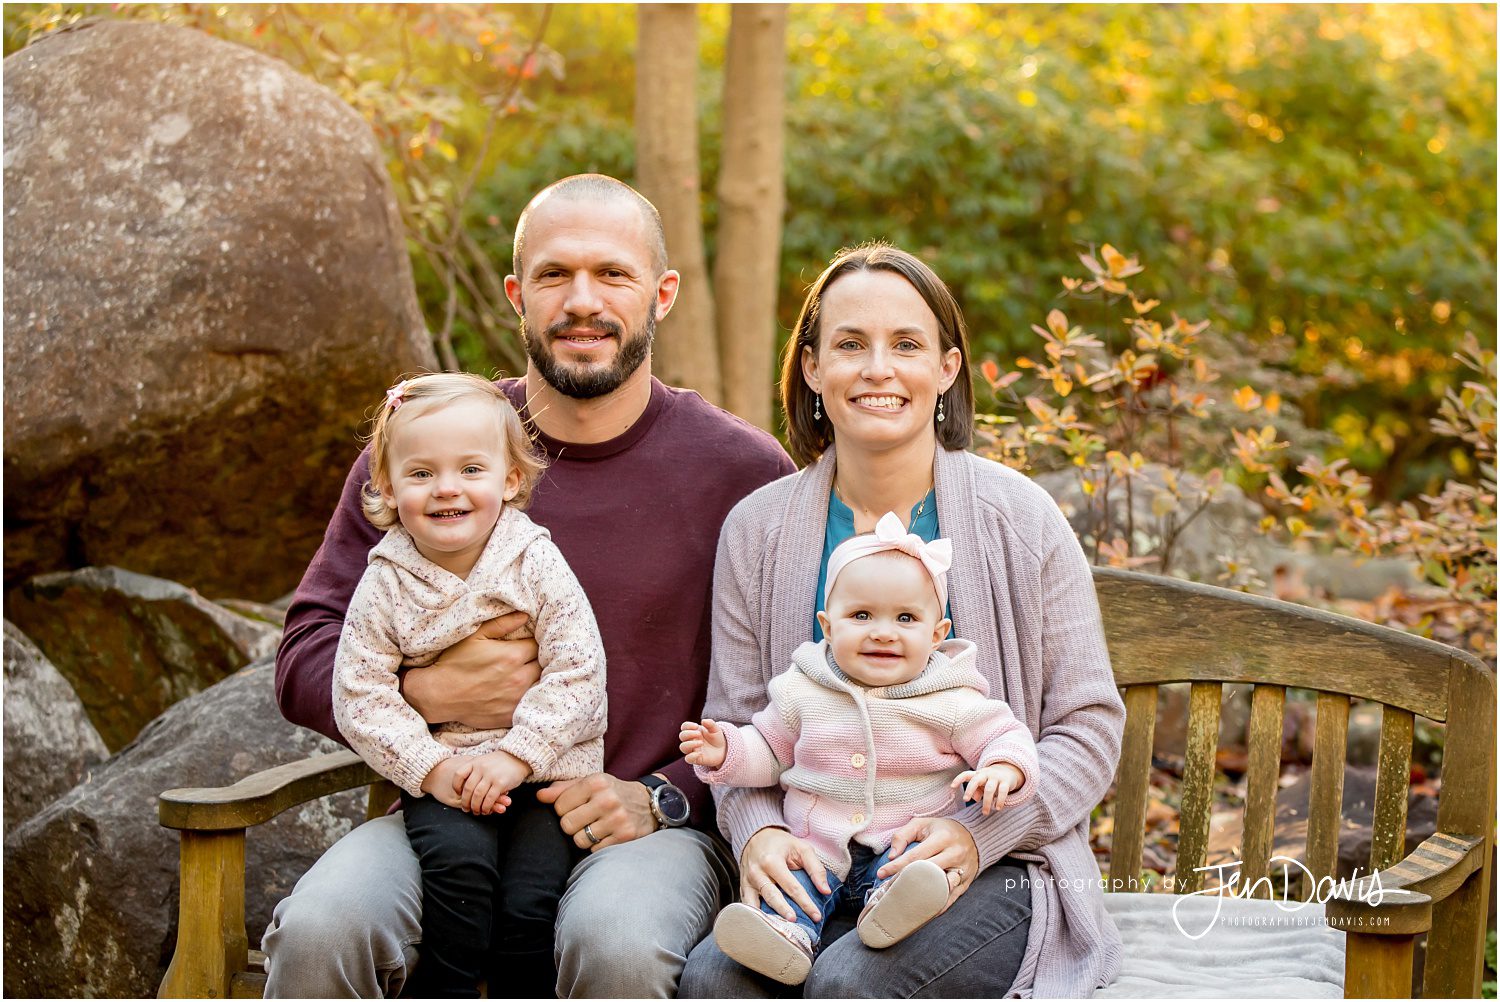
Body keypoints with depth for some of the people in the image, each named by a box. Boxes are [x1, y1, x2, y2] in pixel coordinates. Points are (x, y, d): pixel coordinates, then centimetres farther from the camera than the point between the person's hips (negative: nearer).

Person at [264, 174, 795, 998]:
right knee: (316, 933, -29)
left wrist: (663, 797, -12)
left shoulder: (744, 471, 2)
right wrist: (427, 692, -11)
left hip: (644, 827, -1)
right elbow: (304, 664, 8)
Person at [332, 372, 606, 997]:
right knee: (457, 859, -28)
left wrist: (516, 753, -18)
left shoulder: (536, 565, -4)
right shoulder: (385, 583, -1)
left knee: (530, 895, -20)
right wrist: (431, 766, -16)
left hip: (544, 769, 0)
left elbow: (577, 672, -8)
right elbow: (359, 694, -4)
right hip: (439, 776, 0)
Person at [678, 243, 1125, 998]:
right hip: (818, 867, 2)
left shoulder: (1020, 519, 0)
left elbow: (1089, 728, 0)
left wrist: (977, 835, -17)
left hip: (993, 874, -2)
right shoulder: (757, 530, 5)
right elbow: (734, 725, 6)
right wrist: (757, 833, -16)